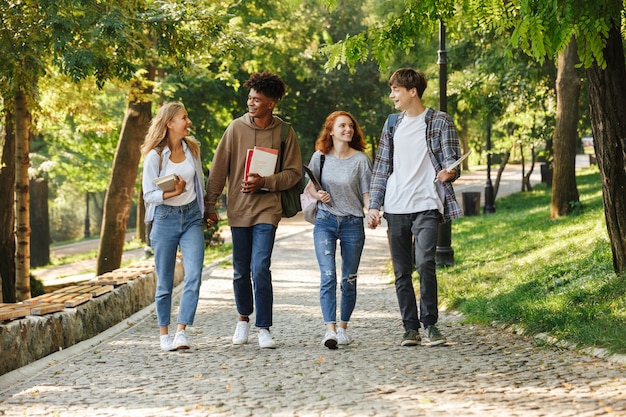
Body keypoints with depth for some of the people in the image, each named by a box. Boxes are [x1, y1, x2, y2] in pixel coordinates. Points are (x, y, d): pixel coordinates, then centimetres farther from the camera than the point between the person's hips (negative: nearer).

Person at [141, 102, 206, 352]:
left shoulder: (192, 149, 6)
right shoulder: (155, 156, -8)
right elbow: (148, 194, -8)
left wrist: (203, 211, 21)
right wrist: (172, 193, -24)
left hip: (191, 217, 3)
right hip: (165, 218, -3)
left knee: (194, 276, -12)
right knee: (165, 282, 4)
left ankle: (181, 331, -11)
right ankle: (164, 334, 16)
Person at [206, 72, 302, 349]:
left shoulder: (284, 133, 0)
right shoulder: (236, 128, 1)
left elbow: (294, 173, 1)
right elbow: (218, 170, 3)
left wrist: (264, 182, -14)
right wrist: (210, 206, 0)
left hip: (267, 208, -2)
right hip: (238, 209, 2)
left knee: (260, 269, -13)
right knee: (241, 271, 9)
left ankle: (264, 328, -4)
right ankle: (243, 319, 30)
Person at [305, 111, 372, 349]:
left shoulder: (360, 159, 0)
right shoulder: (320, 157, 4)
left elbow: (366, 193, -1)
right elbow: (309, 187, 12)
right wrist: (318, 195, -11)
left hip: (353, 223, 0)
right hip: (325, 222, 0)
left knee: (349, 280, 5)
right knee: (328, 276, -13)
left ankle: (343, 328, 19)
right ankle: (330, 330, -19)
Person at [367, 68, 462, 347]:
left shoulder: (439, 122, 2)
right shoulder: (392, 124, 15)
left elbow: (451, 161, -2)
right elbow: (381, 167, 17)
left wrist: (449, 173, -26)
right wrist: (374, 205, 9)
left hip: (426, 206, -5)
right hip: (395, 209, 5)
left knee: (425, 263, -20)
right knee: (402, 271, 5)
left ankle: (430, 323, -8)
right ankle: (410, 328, 12)